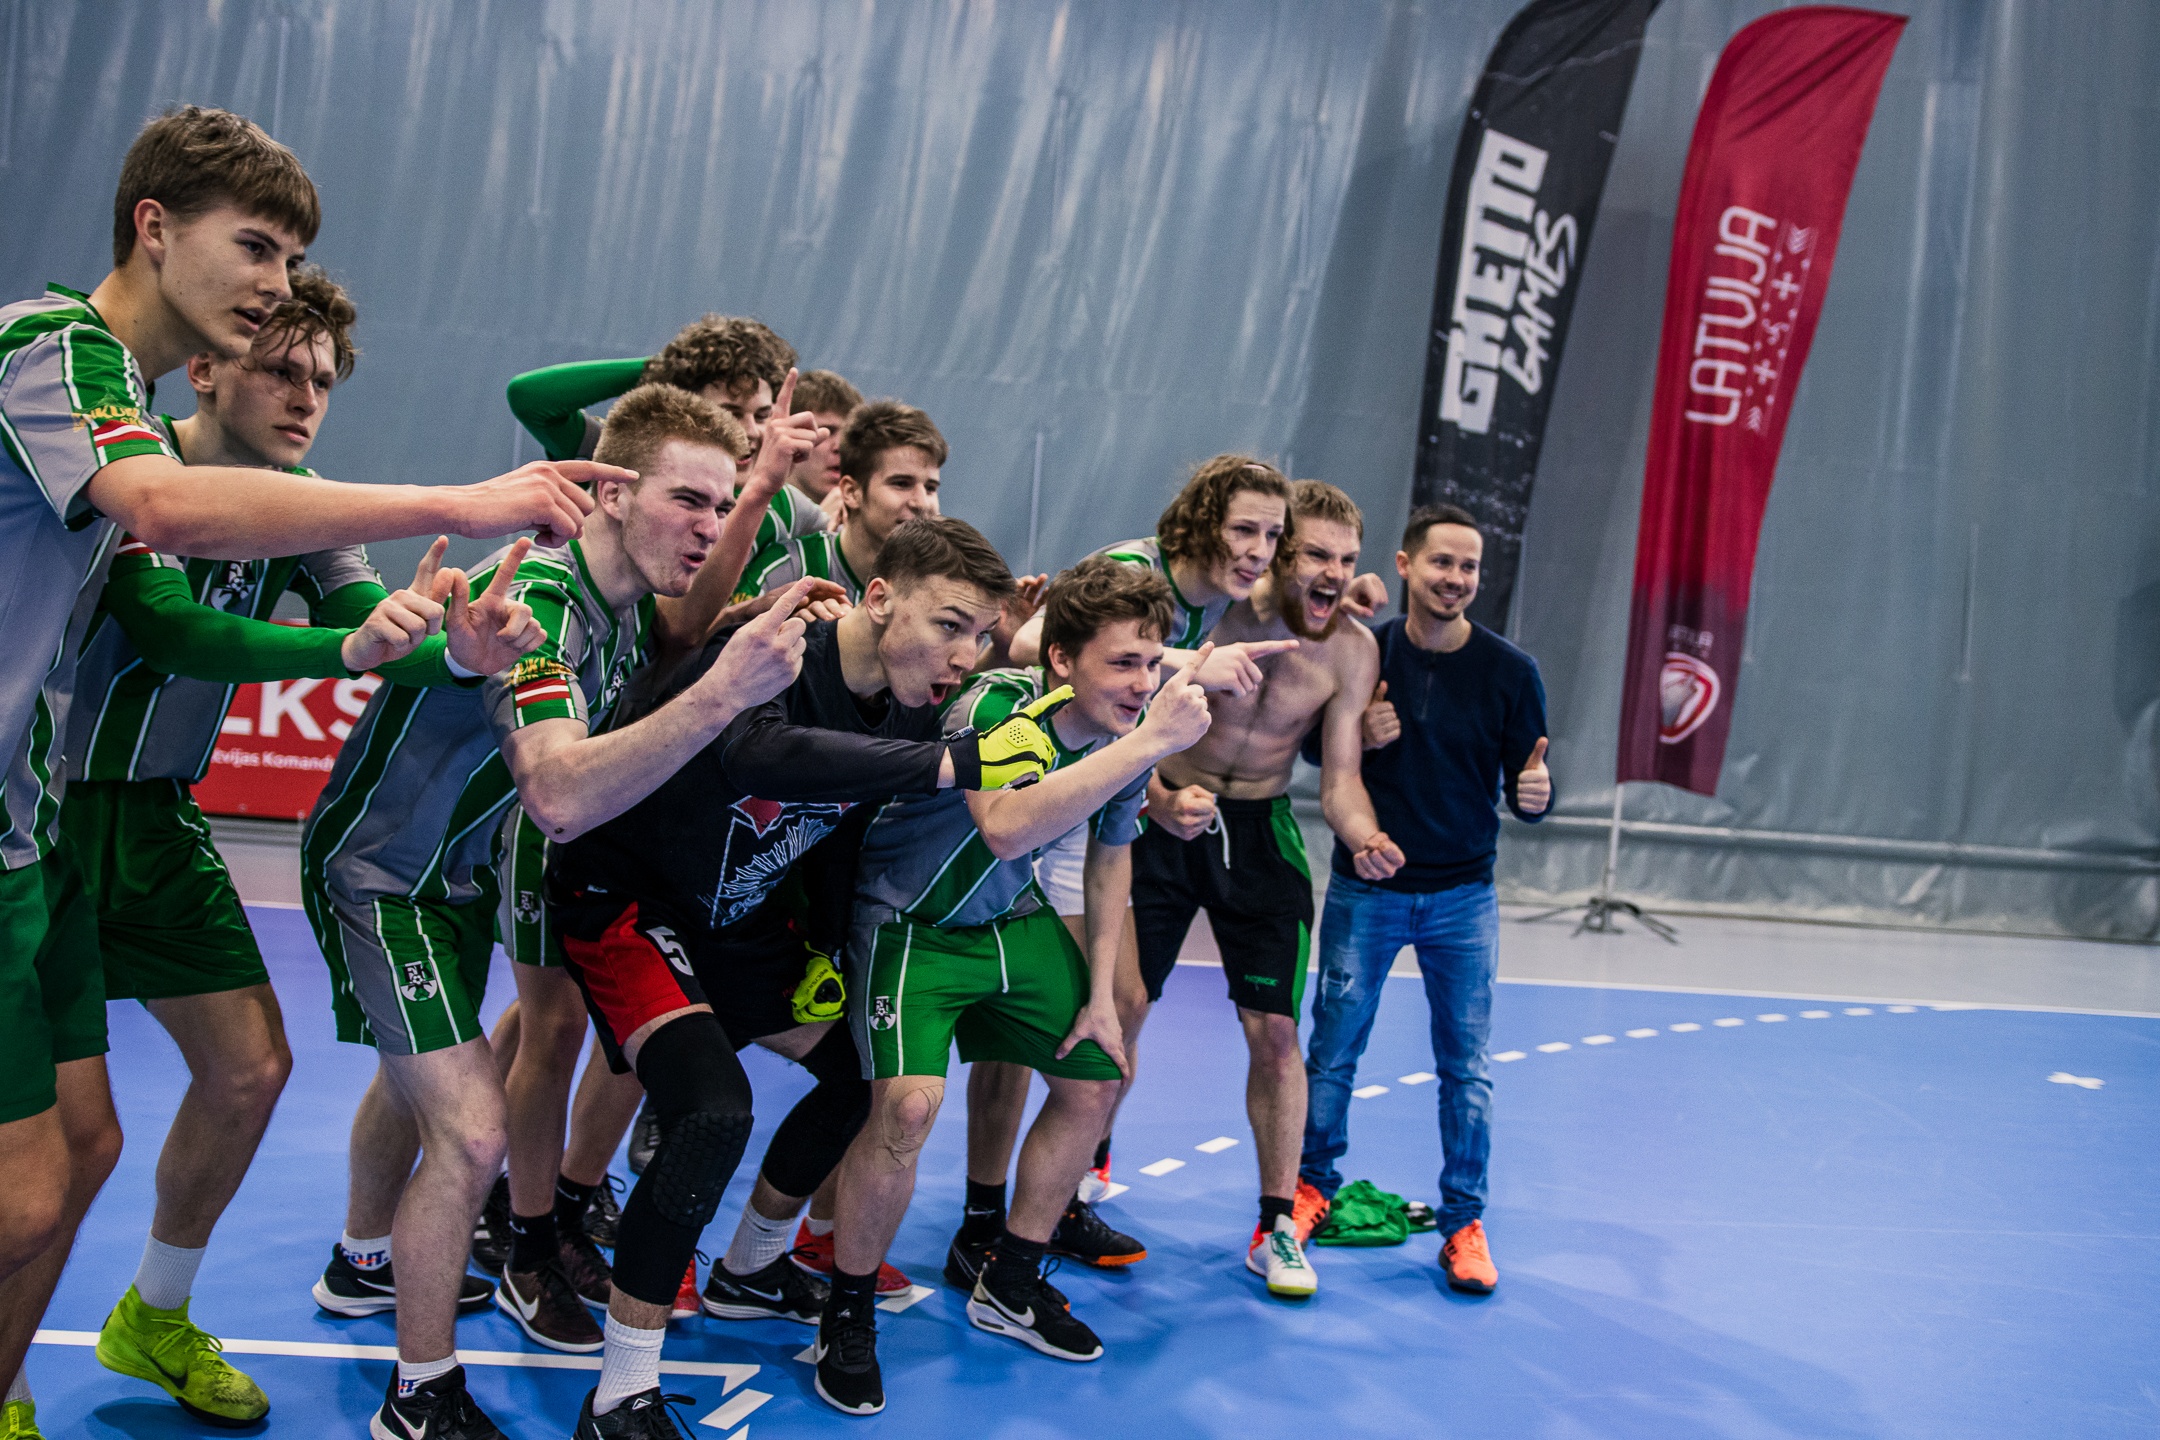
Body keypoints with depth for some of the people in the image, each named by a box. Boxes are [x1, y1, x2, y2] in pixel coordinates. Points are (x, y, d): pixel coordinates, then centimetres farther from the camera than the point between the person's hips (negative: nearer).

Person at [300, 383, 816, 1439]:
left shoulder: (628, 604, -7)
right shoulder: (539, 602, -34)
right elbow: (562, 797, -47)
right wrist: (725, 689, -53)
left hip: (457, 868, 9)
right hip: (375, 869, -9)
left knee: (418, 1078, 27)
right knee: (469, 1131, -14)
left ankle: (363, 1266, 52)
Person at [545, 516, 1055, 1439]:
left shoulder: (910, 709, -7)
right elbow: (762, 754, -54)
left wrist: (827, 948, 11)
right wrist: (953, 762, -53)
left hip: (742, 917, 9)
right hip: (628, 901, -8)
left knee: (862, 1067, 15)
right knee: (712, 1111, -27)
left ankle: (750, 1272, 40)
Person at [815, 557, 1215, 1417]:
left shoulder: (1132, 737, -9)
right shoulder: (995, 706, -31)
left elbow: (1110, 852, 8)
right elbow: (1006, 827, -50)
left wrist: (1101, 993, 7)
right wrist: (1149, 742, -51)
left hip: (1012, 920, 7)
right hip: (906, 918, -7)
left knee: (1092, 1082, 8)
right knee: (909, 1103, -24)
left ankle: (1009, 1284, 29)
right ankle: (847, 1313, 0)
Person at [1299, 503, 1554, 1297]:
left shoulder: (1510, 671, -7)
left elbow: (1526, 788, -3)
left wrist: (1535, 792, -27)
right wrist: (1359, 738, -15)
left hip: (1462, 895, 0)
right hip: (1365, 887, 0)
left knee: (1465, 1066, 4)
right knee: (1332, 1050, 7)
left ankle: (1464, 1223, 18)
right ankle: (1312, 1189, 29)